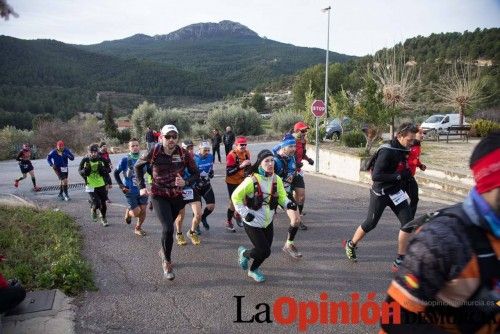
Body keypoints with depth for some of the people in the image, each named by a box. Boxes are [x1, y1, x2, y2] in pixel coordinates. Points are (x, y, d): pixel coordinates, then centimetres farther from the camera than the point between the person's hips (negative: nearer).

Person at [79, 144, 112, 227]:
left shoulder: (101, 160, -7)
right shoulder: (85, 160, -10)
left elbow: (108, 169, 4)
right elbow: (79, 170, 2)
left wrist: (104, 169, -19)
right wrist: (84, 171, -21)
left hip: (101, 185, 2)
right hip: (91, 186, -2)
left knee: (103, 203, 11)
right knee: (96, 203, -14)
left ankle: (103, 218, 37)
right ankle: (93, 211, 24)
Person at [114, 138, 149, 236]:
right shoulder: (125, 160, -9)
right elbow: (116, 173, -1)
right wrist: (122, 186, -6)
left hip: (142, 189, 3)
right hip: (130, 191, -3)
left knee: (143, 210, 5)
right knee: (137, 212, -4)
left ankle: (138, 228, 30)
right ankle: (128, 212, 32)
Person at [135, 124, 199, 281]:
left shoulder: (184, 153, -11)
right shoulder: (154, 152, -13)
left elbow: (195, 173, -4)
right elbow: (138, 166, 4)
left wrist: (185, 182, -23)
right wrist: (142, 186, -1)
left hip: (177, 195, 3)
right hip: (159, 195, -2)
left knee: (168, 226, 19)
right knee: (168, 228, -17)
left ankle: (164, 251, 47)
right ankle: (167, 261, 5)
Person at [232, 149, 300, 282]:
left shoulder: (276, 179, -5)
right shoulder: (252, 180, -22)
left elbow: (282, 197, -4)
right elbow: (236, 196, -13)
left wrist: (291, 207, -24)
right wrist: (246, 214, -17)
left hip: (268, 222, 6)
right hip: (252, 223, -5)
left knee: (265, 250, 13)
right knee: (264, 251, -6)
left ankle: (253, 269, 42)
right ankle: (244, 253, 25)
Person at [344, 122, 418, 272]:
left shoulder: (403, 149, 1)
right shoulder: (387, 151, -24)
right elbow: (375, 176, -29)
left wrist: (406, 173, 1)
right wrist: (398, 176, -29)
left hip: (396, 192, 7)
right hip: (381, 193, -7)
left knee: (408, 222, -4)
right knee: (370, 223, 8)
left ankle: (400, 261, 6)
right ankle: (350, 245, 34)